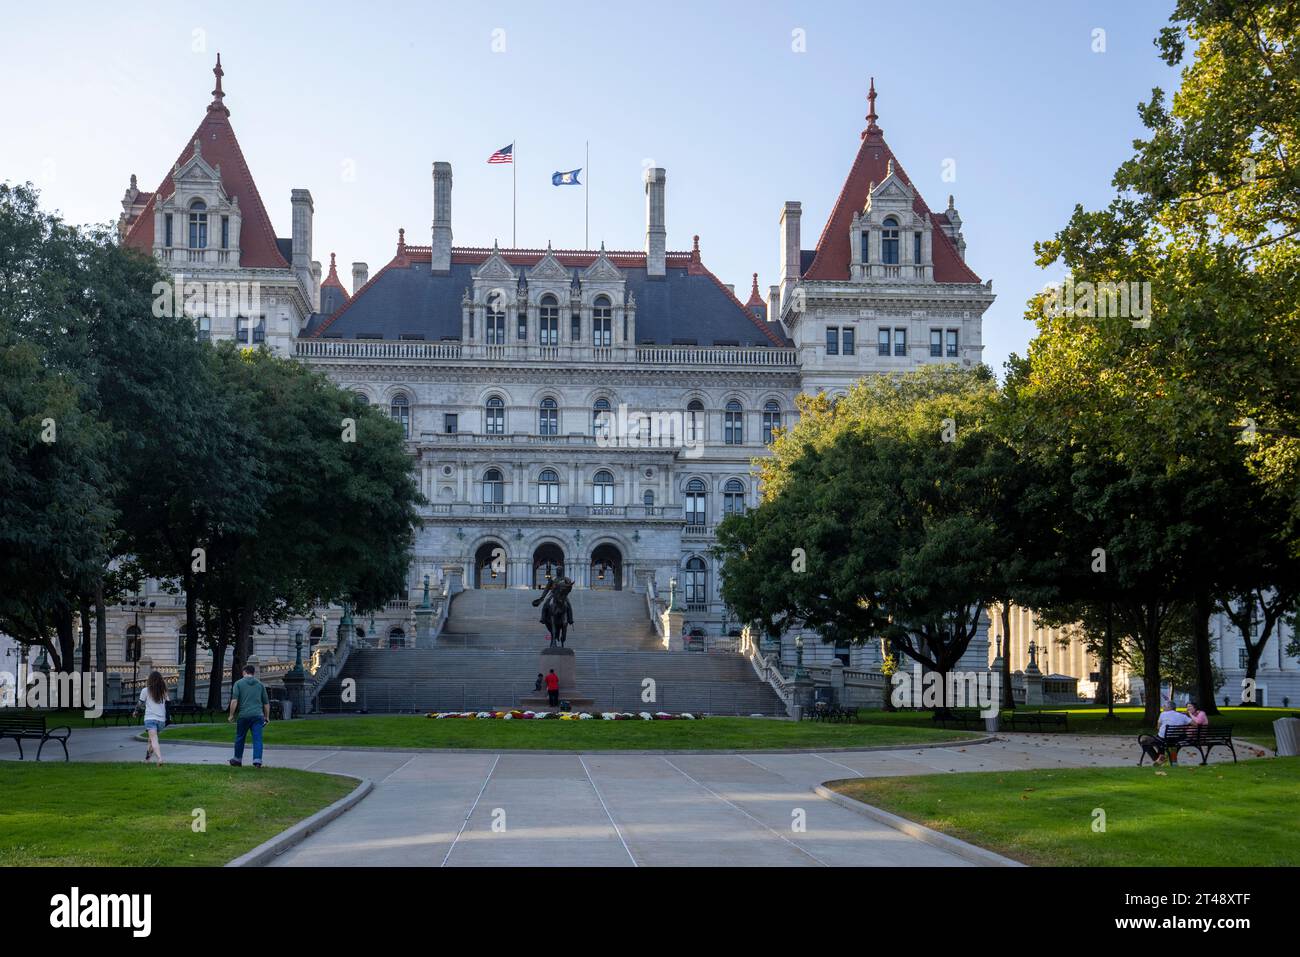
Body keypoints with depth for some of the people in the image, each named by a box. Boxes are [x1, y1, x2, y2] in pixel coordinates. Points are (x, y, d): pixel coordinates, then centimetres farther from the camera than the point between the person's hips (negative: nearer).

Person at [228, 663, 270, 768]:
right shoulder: (260, 684, 12)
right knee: (257, 739, -1)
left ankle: (237, 760, 25)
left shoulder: (239, 683, 3)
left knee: (240, 738, 13)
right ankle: (257, 760, -12)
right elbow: (266, 703, 14)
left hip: (244, 715, -2)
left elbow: (234, 701, -8)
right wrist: (267, 717, 23)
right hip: (258, 715, 2)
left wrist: (231, 715, -2)